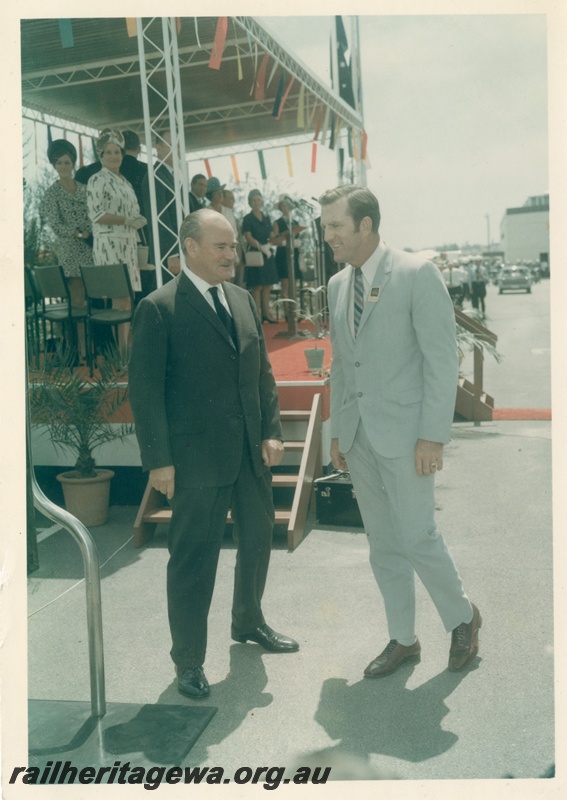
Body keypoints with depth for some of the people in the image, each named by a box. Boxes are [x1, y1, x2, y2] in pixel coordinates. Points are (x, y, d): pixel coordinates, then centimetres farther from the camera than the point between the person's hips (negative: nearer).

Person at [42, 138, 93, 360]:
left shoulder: (83, 189, 15)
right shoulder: (52, 193, 1)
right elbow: (56, 225, -6)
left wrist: (95, 235, 0)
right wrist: (79, 234, -15)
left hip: (91, 250, 5)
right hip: (71, 254, -4)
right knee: (77, 302, -5)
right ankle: (80, 348, -1)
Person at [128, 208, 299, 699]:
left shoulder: (242, 300, 10)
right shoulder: (159, 309, -10)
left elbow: (263, 370, 13)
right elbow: (145, 390, -12)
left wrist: (272, 431, 4)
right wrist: (159, 460, -14)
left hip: (252, 452, 7)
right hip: (199, 457, -7)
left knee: (258, 539, 19)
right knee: (194, 558, 3)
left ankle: (249, 623, 43)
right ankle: (188, 660, 21)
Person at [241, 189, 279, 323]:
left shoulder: (266, 217, 15)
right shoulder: (248, 219, -3)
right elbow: (249, 238, -11)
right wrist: (261, 247, -22)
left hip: (268, 254, 6)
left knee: (267, 285, 7)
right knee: (257, 286, -7)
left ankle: (266, 313, 14)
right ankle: (257, 314, -3)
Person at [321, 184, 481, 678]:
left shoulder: (417, 274, -10)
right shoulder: (337, 285, 10)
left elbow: (442, 359, -12)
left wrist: (433, 436, -15)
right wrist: (338, 432, 13)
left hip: (405, 433, -6)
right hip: (358, 437, 6)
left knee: (417, 537, -2)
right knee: (383, 545, 12)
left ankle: (462, 618, 25)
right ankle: (403, 639, 27)